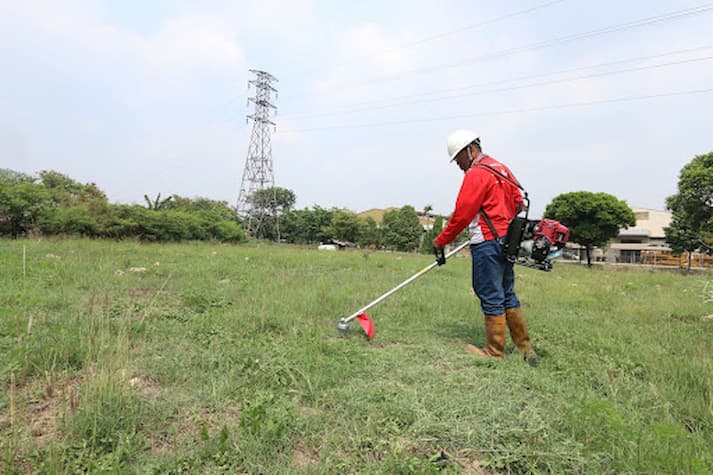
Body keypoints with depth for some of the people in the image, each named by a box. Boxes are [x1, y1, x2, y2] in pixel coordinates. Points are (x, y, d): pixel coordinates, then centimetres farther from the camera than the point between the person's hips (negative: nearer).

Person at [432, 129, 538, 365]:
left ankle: (495, 351, 13)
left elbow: (461, 214, -16)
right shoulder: (501, 169, 16)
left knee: (491, 298, 1)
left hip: (487, 245, -9)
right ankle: (526, 348, 22)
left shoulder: (476, 174, -13)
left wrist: (441, 240, -7)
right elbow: (518, 203, 18)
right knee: (508, 296, 16)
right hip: (506, 241, 10)